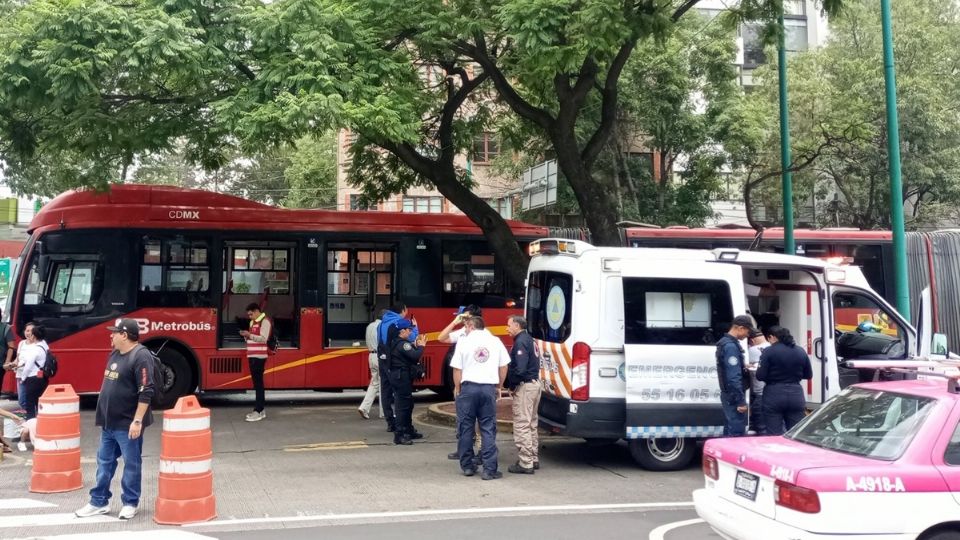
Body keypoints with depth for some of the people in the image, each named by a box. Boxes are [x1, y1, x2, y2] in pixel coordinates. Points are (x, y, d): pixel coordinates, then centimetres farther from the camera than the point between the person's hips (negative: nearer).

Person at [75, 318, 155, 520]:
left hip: (127, 423, -9)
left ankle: (130, 503, 14)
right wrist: (104, 416, 21)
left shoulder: (141, 356, -18)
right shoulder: (115, 354, 11)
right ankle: (99, 501, 24)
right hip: (109, 422, 9)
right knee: (105, 462, 14)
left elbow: (146, 392, -22)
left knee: (131, 464, 4)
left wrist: (137, 421, -23)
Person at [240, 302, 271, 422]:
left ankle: (258, 411, -12)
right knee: (256, 382, 9)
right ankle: (260, 409, 14)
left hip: (259, 356, -9)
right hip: (252, 355, 9)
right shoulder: (253, 322, 19)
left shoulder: (265, 321, -9)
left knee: (258, 383, -10)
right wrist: (246, 336, 3)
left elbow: (263, 339, -17)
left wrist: (250, 335, -22)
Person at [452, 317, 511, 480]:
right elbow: (503, 366, 10)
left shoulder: (464, 341, 0)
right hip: (489, 388, 2)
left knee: (465, 428, 10)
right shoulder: (495, 341, 8)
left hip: (468, 387, -1)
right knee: (488, 429, 3)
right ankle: (489, 469, -2)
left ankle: (467, 466, 16)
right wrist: (499, 387, 20)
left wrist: (457, 388, 9)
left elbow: (457, 369, -2)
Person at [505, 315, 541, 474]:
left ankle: (525, 463, -5)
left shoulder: (520, 342, -16)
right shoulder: (529, 340, 16)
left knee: (521, 425, -6)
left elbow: (519, 368, -24)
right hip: (535, 383, 11)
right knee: (531, 424, 18)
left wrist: (512, 385, -12)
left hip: (525, 386, -11)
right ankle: (534, 459, 26)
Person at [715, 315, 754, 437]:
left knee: (730, 429, 15)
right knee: (737, 432, -7)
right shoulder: (731, 346, -19)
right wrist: (741, 401, -23)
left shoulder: (725, 342, 13)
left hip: (728, 394, 10)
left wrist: (743, 367, 17)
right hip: (733, 396, -10)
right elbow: (734, 377, -24)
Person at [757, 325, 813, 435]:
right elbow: (808, 375, 12)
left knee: (774, 436, -1)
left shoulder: (769, 352, -8)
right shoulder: (801, 352, 7)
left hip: (774, 396, -4)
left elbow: (761, 376, -11)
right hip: (796, 395, 4)